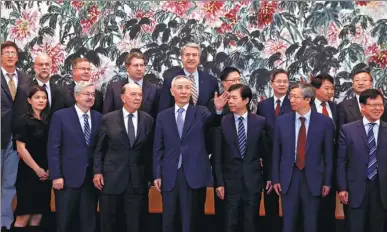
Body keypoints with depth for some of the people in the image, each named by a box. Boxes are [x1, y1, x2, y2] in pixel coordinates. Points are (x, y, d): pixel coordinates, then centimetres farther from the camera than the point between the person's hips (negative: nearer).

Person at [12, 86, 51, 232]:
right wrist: (37, 169, -12)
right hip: (28, 173, -6)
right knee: (23, 216, -6)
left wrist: (49, 169, 2)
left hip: (45, 175, 6)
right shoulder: (23, 121, -6)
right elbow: (21, 149, -12)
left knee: (38, 215, 6)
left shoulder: (47, 121, 11)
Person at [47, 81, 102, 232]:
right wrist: (56, 176, -13)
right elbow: (53, 148, -7)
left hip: (91, 177, 3)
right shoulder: (60, 116, -4)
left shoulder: (99, 117, 7)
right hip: (68, 177, -3)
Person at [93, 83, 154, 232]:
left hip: (137, 179, 1)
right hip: (111, 177, -1)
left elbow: (150, 150, 7)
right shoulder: (108, 119, 0)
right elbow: (99, 149, 3)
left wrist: (150, 176, 5)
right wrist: (97, 172, -4)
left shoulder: (148, 120, 3)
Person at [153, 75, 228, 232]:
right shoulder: (163, 116, 7)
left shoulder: (200, 112, 3)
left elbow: (213, 121, -18)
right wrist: (157, 174, 3)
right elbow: (158, 148, 8)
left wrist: (218, 109, -40)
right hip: (169, 175, 2)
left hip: (193, 175, -1)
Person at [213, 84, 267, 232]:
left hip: (253, 180, 1)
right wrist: (219, 182, -6)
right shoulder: (222, 123, -3)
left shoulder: (260, 122, 0)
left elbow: (266, 151, 6)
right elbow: (217, 156, -2)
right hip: (230, 181, 0)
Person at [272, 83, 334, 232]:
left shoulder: (324, 122, -4)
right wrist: (275, 179, 3)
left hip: (313, 178, -1)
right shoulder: (282, 121, 1)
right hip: (289, 177, 1)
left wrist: (327, 181, -1)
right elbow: (276, 153, 5)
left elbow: (328, 154, 0)